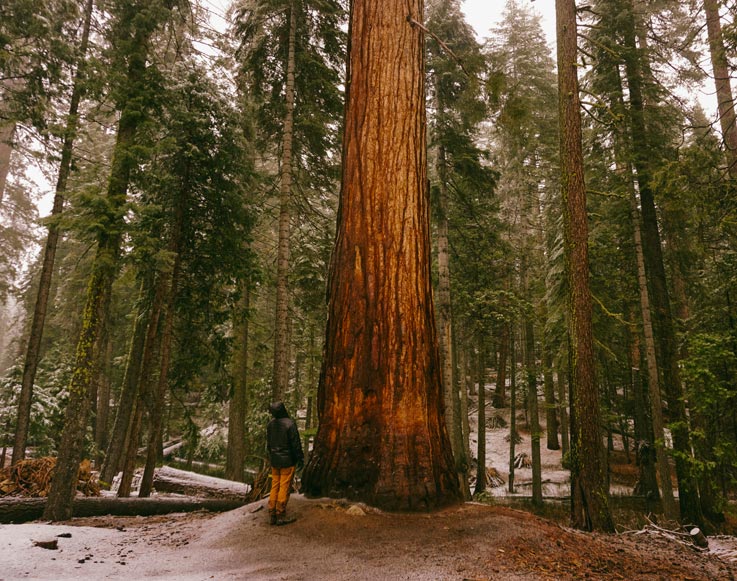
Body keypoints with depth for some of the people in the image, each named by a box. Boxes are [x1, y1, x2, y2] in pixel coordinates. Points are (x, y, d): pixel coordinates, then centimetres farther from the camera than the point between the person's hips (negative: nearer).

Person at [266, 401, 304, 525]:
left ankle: (272, 515, 14)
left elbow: (268, 444, 11)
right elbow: (296, 443, -14)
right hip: (287, 460, -6)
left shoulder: (270, 424, 2)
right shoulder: (290, 423, -17)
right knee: (284, 487, 1)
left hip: (274, 460, 6)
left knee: (274, 486, 12)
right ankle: (281, 516, 4)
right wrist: (300, 459, -5)